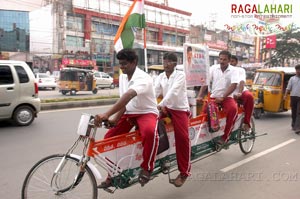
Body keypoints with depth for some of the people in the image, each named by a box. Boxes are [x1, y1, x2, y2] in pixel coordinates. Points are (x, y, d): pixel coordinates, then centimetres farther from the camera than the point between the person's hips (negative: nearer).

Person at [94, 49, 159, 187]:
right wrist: (115, 119, -16)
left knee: (150, 132, -40)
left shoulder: (143, 78, -24)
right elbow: (123, 101, 1)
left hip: (147, 112, -7)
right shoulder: (122, 77, 2)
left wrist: (107, 114, -52)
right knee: (108, 138, -4)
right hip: (129, 114, 7)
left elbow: (128, 96, -42)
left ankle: (146, 168, -16)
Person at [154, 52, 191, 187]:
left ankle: (184, 172, 2)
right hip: (166, 108, 6)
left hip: (180, 109, -5)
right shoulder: (160, 76, 5)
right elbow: (155, 91, -7)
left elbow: (173, 91, -26)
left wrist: (160, 104, -38)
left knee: (182, 137, -13)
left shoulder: (180, 75, -12)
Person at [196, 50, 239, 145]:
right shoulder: (213, 68, 3)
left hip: (227, 97, -2)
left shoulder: (233, 70, -3)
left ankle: (225, 137, -21)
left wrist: (222, 97, -24)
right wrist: (200, 96, -16)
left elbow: (233, 85, -14)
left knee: (233, 109, -32)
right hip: (213, 97, 2)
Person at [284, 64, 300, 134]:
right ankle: (293, 125, 25)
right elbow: (288, 88, 4)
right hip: (293, 97, 1)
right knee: (293, 113, 10)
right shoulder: (292, 78, 9)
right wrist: (285, 95, -7)